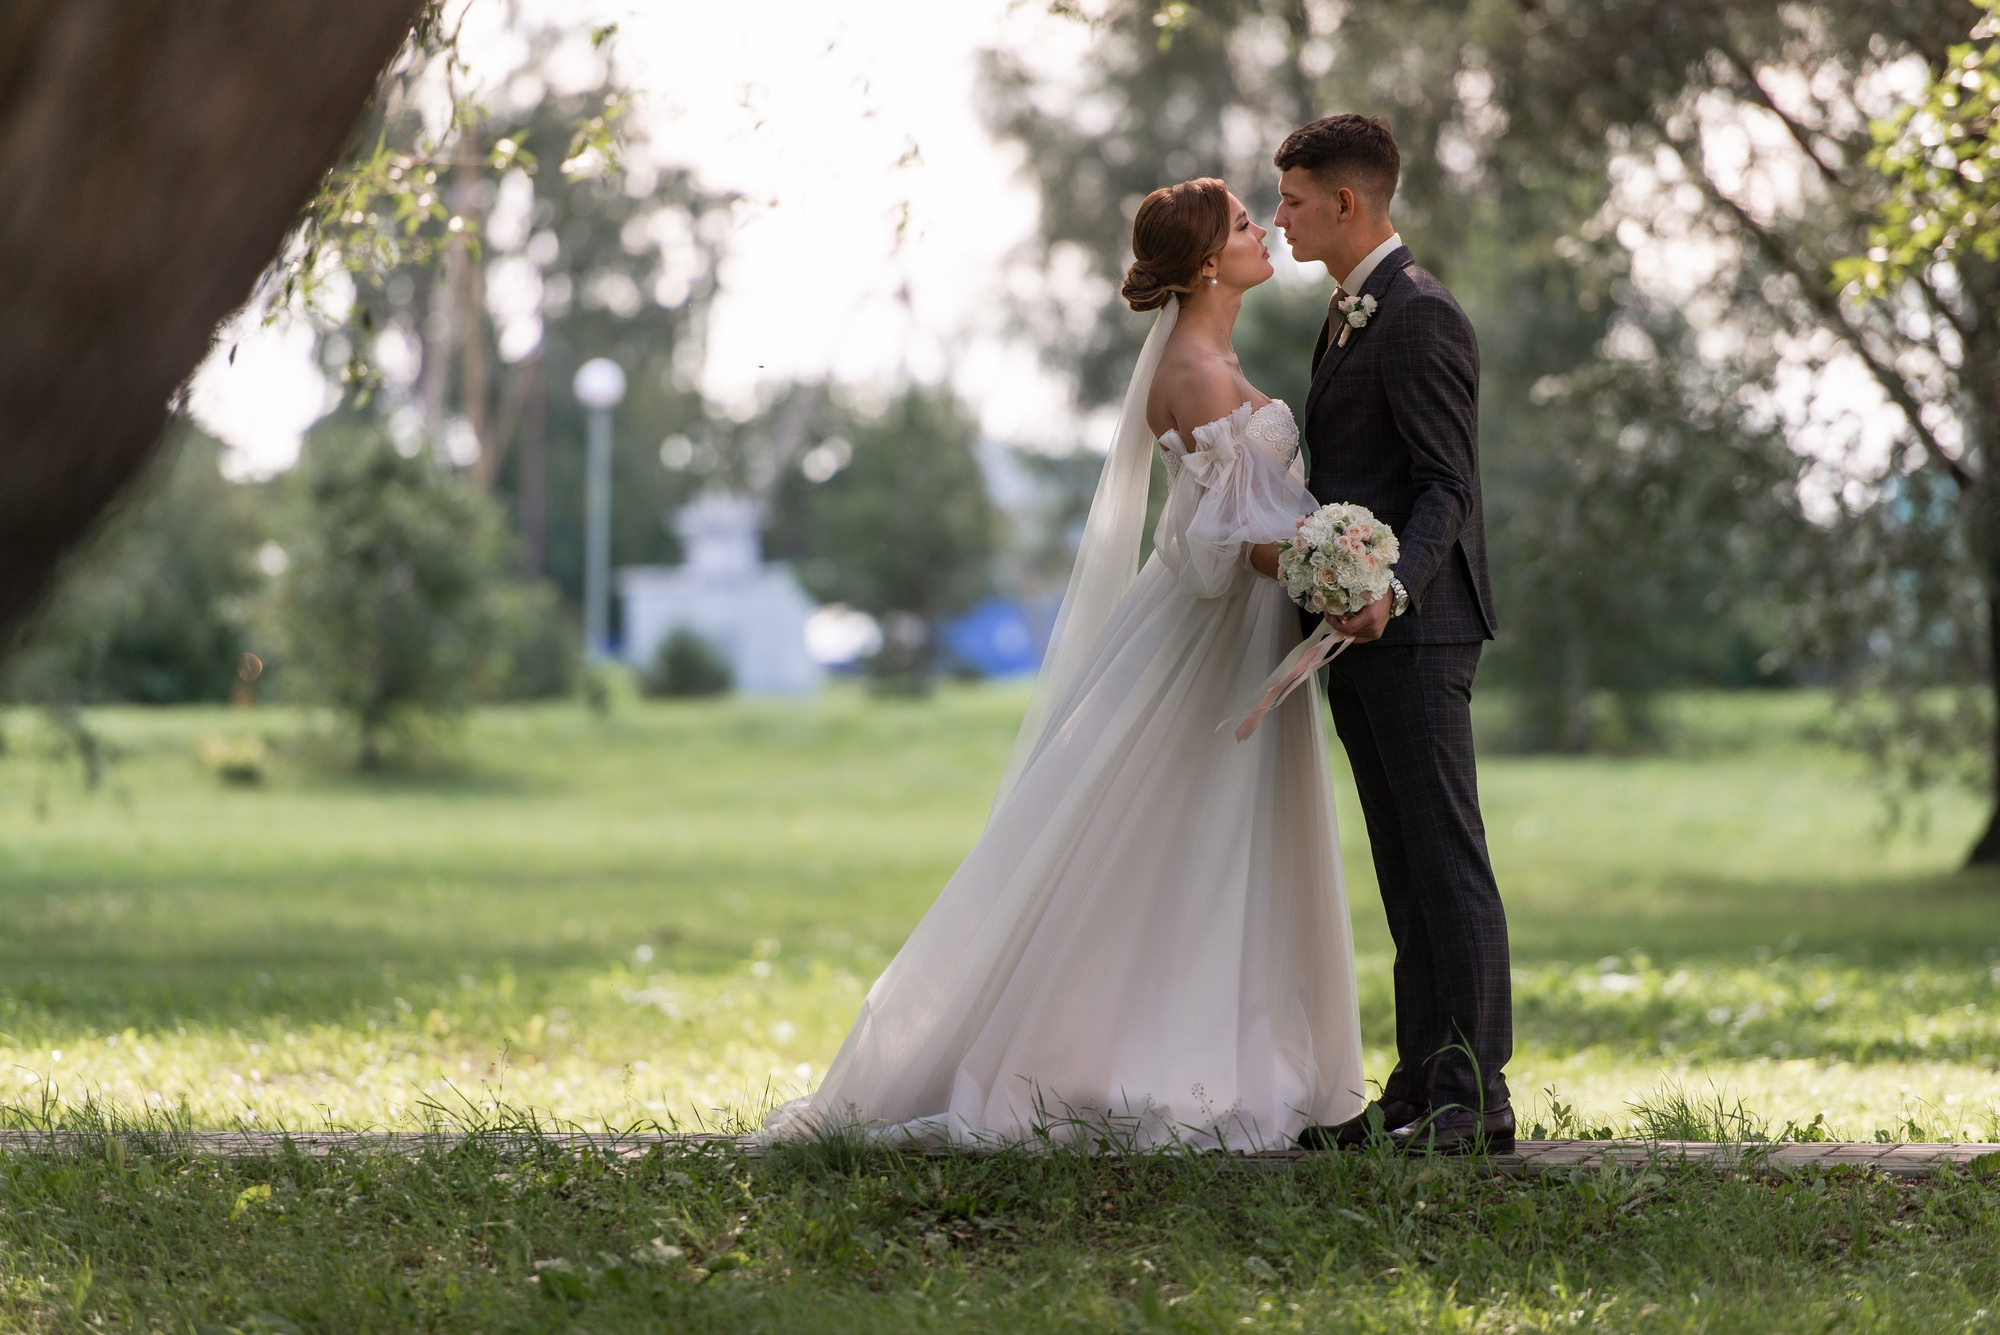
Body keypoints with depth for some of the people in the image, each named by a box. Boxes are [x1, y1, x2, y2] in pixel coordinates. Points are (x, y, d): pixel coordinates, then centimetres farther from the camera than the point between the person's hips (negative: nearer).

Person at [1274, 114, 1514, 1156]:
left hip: (1414, 629, -10)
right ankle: (1419, 1089, 14)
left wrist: (1392, 590, -31)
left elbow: (1445, 486, -18)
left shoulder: (1420, 318, -13)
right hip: (1365, 636, 10)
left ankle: (1475, 1097, -7)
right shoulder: (1351, 314, 19)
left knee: (1447, 856, -8)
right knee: (1405, 870, 11)